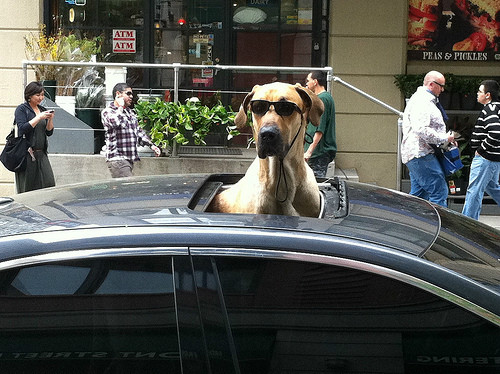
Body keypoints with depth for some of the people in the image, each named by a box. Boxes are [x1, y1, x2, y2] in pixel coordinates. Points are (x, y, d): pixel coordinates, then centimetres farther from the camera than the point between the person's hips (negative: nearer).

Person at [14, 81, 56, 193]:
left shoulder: (42, 110, 16)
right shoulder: (21, 109, -1)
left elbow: (49, 132, 15)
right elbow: (22, 129, -15)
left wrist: (50, 119, -3)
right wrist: (39, 118, -16)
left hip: (41, 154, 6)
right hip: (27, 154, -6)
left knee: (49, 184, -4)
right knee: (27, 188, -4)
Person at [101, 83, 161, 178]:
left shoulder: (130, 112, 20)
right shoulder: (107, 112, -6)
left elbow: (138, 131, 28)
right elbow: (116, 122, -28)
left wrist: (151, 145, 18)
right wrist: (120, 107, -12)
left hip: (129, 159, 8)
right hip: (117, 159, -8)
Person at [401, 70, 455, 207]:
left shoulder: (425, 100, 23)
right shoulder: (421, 102, -13)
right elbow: (420, 129, -25)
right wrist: (444, 138, -16)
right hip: (420, 154, -11)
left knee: (418, 194, 12)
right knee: (439, 191, -12)